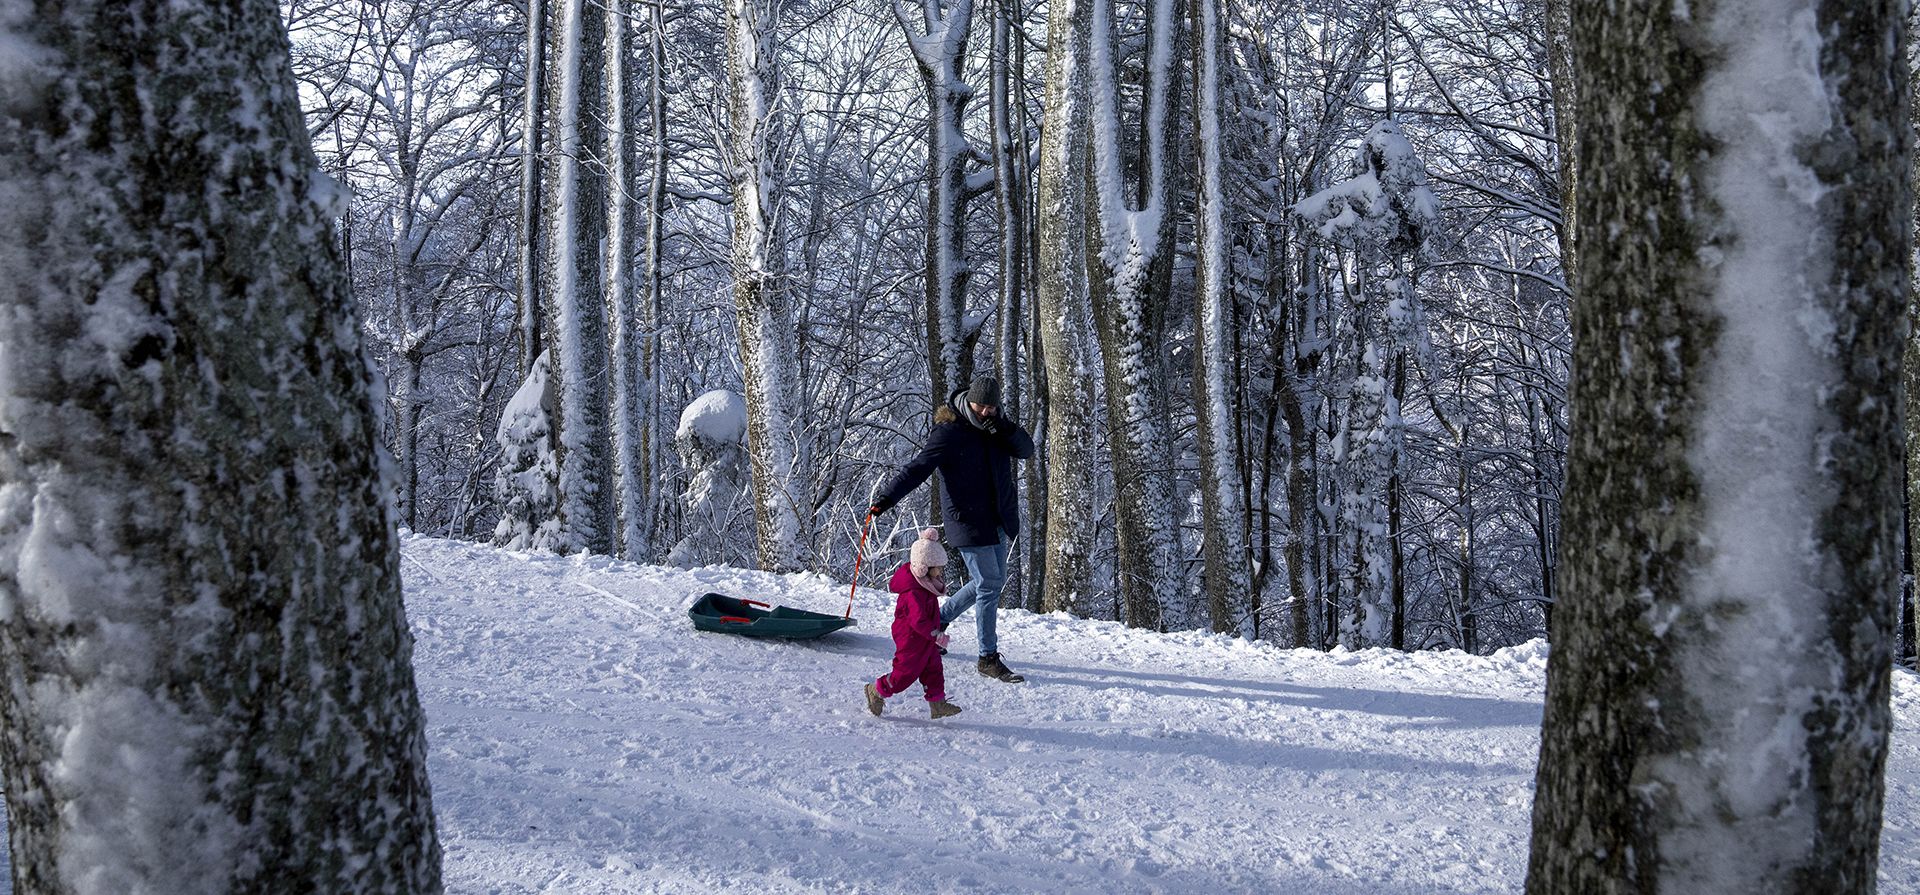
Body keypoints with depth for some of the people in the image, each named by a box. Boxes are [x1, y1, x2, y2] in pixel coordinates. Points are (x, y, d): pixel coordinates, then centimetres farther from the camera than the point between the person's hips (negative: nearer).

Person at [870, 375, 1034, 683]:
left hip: (997, 518, 8)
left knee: (994, 579, 16)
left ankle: (938, 619, 33)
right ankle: (988, 658, 0)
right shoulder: (949, 431, -14)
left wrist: (1006, 430, -16)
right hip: (968, 519, -8)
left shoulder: (996, 426, 7)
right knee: (989, 584, -8)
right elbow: (919, 467, -19)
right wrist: (887, 497, -28)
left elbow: (1026, 451, 4)